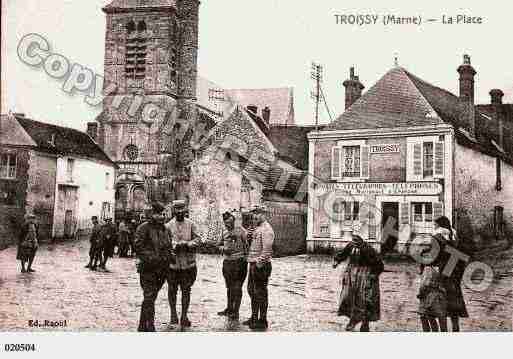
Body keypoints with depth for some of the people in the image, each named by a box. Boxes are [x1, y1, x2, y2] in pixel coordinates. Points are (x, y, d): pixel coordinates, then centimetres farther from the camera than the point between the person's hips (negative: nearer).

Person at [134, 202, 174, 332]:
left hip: (162, 269, 7)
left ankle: (142, 326, 27)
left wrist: (168, 257, 3)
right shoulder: (144, 228, -6)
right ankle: (150, 327, -8)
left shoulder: (166, 230, 15)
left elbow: (169, 247, 22)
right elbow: (138, 246, -14)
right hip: (148, 268, -6)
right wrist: (150, 258, -21)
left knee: (151, 297, 15)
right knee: (149, 297, -11)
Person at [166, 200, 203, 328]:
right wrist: (176, 245, -23)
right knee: (172, 290, 10)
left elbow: (198, 238, -2)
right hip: (173, 263, 0)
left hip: (188, 263, 1)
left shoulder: (191, 224, 6)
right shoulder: (168, 225, 2)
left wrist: (187, 244, -18)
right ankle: (173, 315, 25)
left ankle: (184, 316, 14)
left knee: (186, 290, 4)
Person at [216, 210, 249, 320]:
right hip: (227, 261, 6)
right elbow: (219, 244, 17)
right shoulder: (224, 231, 9)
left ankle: (236, 312, 8)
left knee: (237, 287, -1)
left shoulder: (240, 230, -8)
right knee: (229, 287, 17)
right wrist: (223, 249, -4)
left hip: (239, 261, -6)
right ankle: (229, 309, 31)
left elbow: (248, 243, -11)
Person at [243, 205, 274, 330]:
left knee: (261, 293, -2)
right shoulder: (257, 228, 16)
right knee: (252, 291, 17)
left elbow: (267, 250, -22)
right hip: (254, 264, 10)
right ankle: (254, 317, 29)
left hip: (261, 266, -10)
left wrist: (259, 263, -23)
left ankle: (263, 321, 7)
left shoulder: (266, 229, -15)